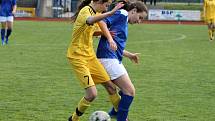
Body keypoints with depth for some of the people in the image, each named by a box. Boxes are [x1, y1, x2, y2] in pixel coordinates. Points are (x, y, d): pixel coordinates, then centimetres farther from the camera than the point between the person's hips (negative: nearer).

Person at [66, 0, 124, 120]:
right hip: (78, 57, -9)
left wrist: (110, 39, -12)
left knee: (110, 86, 8)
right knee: (92, 94, -15)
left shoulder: (96, 12, 8)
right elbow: (90, 20, -44)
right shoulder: (86, 10, -21)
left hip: (90, 55, 9)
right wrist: (112, 12, -51)